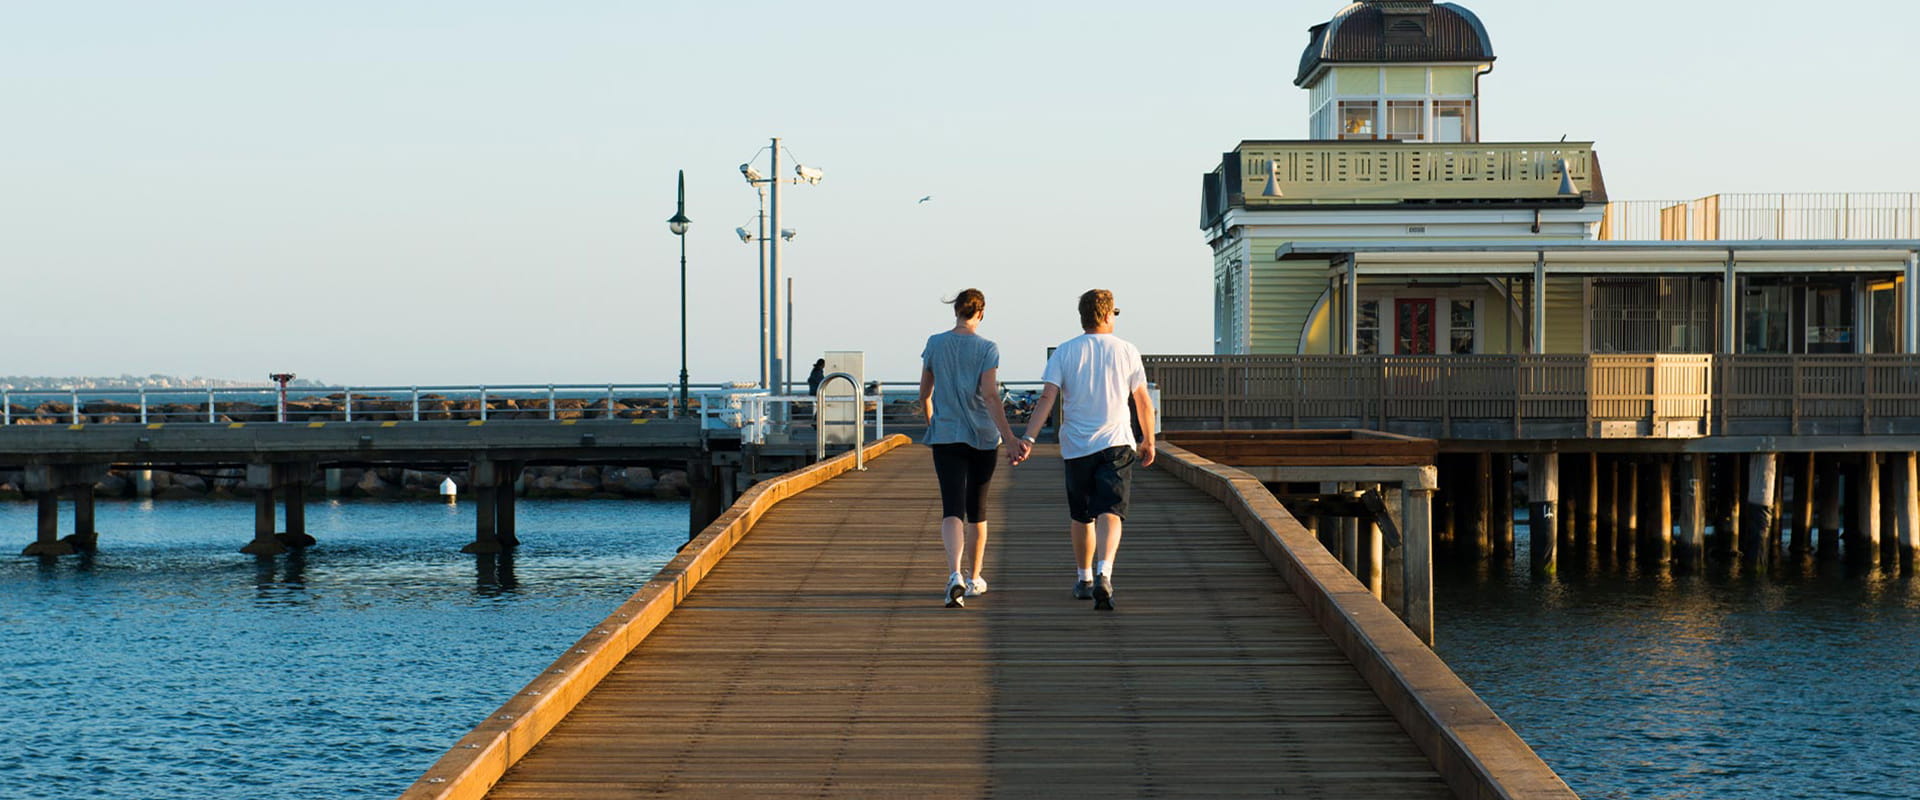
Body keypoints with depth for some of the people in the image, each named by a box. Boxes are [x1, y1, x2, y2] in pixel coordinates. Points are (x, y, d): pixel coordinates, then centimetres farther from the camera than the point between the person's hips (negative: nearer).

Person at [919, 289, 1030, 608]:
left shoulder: (935, 344, 0)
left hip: (945, 435, 0)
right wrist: (1010, 439, -22)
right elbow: (990, 397, -18)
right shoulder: (987, 350, -8)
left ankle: (955, 575, -31)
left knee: (952, 510, -7)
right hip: (983, 437, 0)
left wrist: (932, 424, 28)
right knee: (977, 509, 17)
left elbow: (925, 393, 10)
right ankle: (974, 579, 29)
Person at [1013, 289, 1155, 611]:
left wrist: (1028, 439, -12)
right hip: (1117, 444, -1)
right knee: (1109, 513, -10)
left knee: (1081, 516, 16)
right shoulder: (1127, 351, 3)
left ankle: (1083, 579, 27)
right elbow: (1144, 402, 7)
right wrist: (1148, 441, 20)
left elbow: (1047, 399, -9)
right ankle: (1103, 574, -31)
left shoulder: (1064, 352, 1)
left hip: (1076, 447, 1)